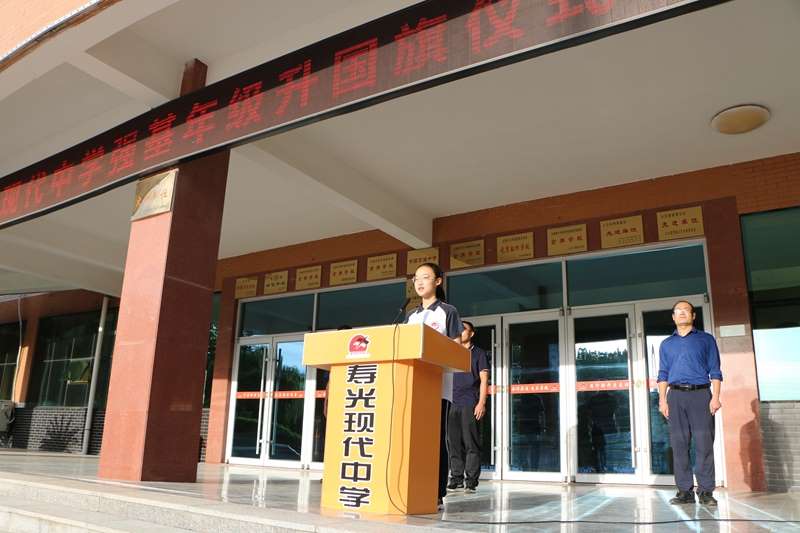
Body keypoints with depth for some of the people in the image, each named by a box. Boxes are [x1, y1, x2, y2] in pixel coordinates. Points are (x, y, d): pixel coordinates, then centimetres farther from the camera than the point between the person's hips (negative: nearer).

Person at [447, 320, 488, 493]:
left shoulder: (478, 353, 9)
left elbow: (484, 379, 1)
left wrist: (482, 402, -10)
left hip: (470, 404, -4)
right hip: (452, 403, 4)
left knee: (471, 443, -6)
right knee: (454, 442, 4)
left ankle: (471, 480, -3)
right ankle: (456, 478, 10)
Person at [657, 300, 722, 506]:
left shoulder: (706, 339, 11)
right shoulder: (666, 344, 18)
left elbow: (715, 371, 5)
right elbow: (663, 374, 14)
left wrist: (715, 397, -7)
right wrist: (662, 400, 3)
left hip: (701, 394, -2)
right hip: (676, 396, 2)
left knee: (704, 443, -5)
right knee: (679, 444, 1)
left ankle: (706, 491, 1)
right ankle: (684, 491, 5)